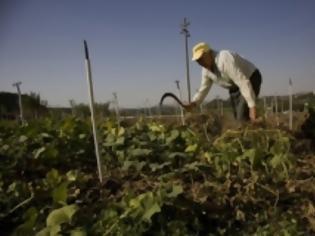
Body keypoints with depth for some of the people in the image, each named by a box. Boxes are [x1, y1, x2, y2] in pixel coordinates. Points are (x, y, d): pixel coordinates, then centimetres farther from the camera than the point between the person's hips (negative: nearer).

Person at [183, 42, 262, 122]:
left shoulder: (224, 59, -32)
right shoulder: (206, 70, -6)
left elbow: (243, 83, -35)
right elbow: (203, 89, 4)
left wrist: (252, 106, -38)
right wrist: (193, 103, -15)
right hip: (234, 87, 8)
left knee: (242, 116, -20)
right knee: (237, 116, 7)